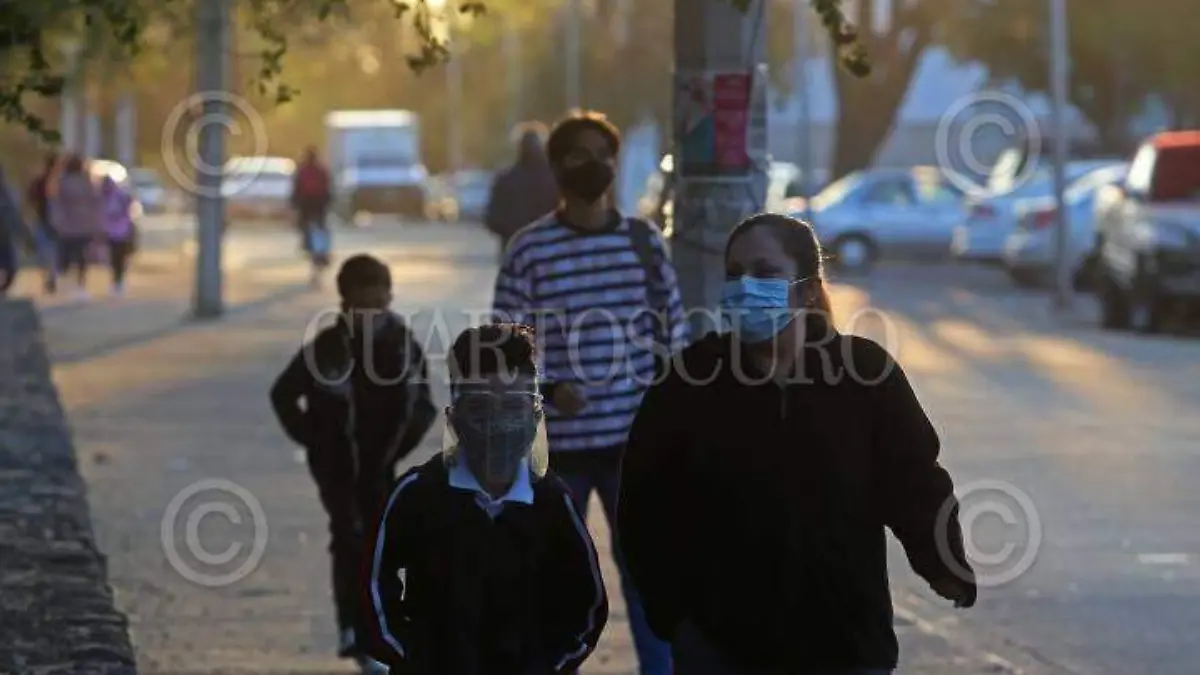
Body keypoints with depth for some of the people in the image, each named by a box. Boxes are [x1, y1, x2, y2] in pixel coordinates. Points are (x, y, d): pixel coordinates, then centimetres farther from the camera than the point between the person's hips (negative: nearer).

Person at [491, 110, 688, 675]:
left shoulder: (645, 241, 4)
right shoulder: (529, 249, -4)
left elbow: (672, 336, 8)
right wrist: (548, 390, -21)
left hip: (634, 439, 2)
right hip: (558, 443, -2)